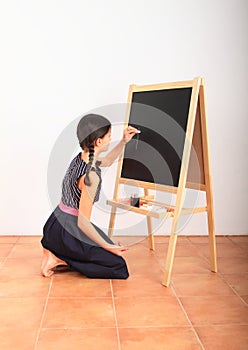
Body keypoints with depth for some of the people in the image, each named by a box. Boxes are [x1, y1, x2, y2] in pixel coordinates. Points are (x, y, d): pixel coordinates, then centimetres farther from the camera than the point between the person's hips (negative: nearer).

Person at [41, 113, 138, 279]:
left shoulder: (80, 158, 0)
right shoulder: (91, 176, -26)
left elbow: (107, 161, 23)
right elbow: (83, 222, -25)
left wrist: (124, 141, 13)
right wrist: (109, 246, -15)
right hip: (67, 232, -9)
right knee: (120, 268, -1)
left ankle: (56, 252, 13)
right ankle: (61, 259, -3)